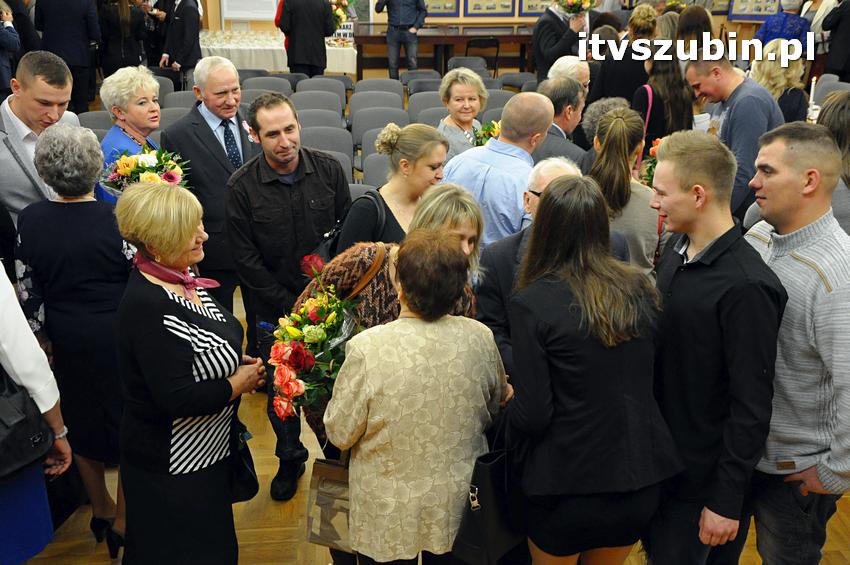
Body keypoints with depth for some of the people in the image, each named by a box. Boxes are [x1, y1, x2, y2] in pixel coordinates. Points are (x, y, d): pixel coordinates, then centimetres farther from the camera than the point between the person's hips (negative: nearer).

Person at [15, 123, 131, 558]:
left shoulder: (30, 220, -8)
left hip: (67, 343, 5)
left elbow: (28, 293, -1)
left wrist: (42, 337, 12)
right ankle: (123, 522, 27)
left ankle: (101, 511, 42)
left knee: (81, 424, 23)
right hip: (118, 340, -4)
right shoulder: (117, 219, -20)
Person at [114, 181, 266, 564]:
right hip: (171, 471, -8)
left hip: (209, 449, 9)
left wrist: (238, 362, -2)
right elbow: (177, 399, -31)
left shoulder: (181, 278, -1)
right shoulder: (146, 307, -30)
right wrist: (239, 383, -17)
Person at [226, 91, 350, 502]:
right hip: (275, 308, 0)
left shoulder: (328, 169, -6)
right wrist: (290, 304, -10)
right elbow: (245, 258, -8)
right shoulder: (241, 186, -10)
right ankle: (290, 459, 35)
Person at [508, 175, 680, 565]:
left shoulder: (531, 303, -19)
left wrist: (509, 400, 3)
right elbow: (645, 378, 8)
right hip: (640, 481, 5)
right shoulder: (640, 290, -4)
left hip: (567, 488, -4)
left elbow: (532, 416, -18)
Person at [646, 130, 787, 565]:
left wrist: (726, 501, -17)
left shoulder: (746, 287, -26)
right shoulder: (677, 249, -1)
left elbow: (752, 406, -23)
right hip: (657, 457, 7)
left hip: (702, 477, -7)